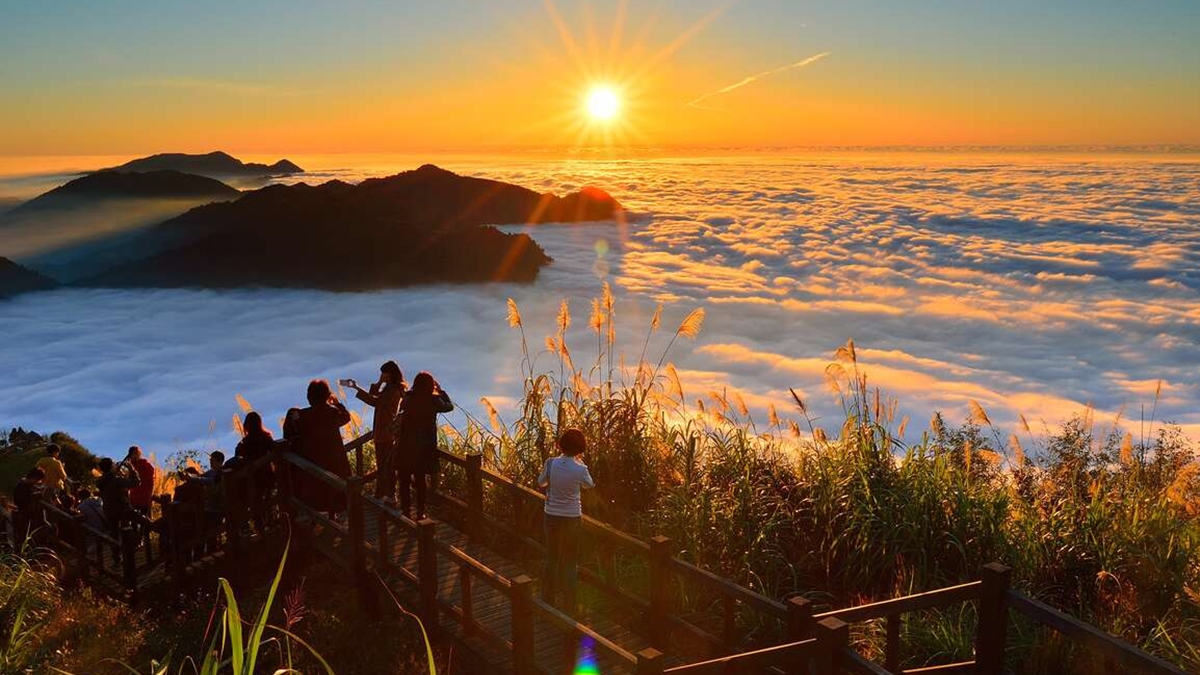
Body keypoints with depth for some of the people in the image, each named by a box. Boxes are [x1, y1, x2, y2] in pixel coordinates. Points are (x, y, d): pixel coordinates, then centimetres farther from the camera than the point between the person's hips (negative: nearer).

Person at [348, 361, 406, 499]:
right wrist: (379, 383, 1)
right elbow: (375, 398, 12)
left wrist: (357, 388, -20)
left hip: (387, 432, -10)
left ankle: (389, 495, 1)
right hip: (382, 430, 10)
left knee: (386, 464, -5)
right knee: (381, 463, 16)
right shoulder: (389, 387, 13)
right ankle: (380, 493, 25)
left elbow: (375, 401, -23)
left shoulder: (395, 390, -19)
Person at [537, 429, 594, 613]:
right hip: (572, 518, -2)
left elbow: (541, 483, 3)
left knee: (551, 558, 20)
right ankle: (568, 605, 23)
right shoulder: (580, 469, -19)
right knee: (569, 561, 15)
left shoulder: (551, 463, -14)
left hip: (552, 516, 2)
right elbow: (589, 484, 3)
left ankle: (548, 599, 31)